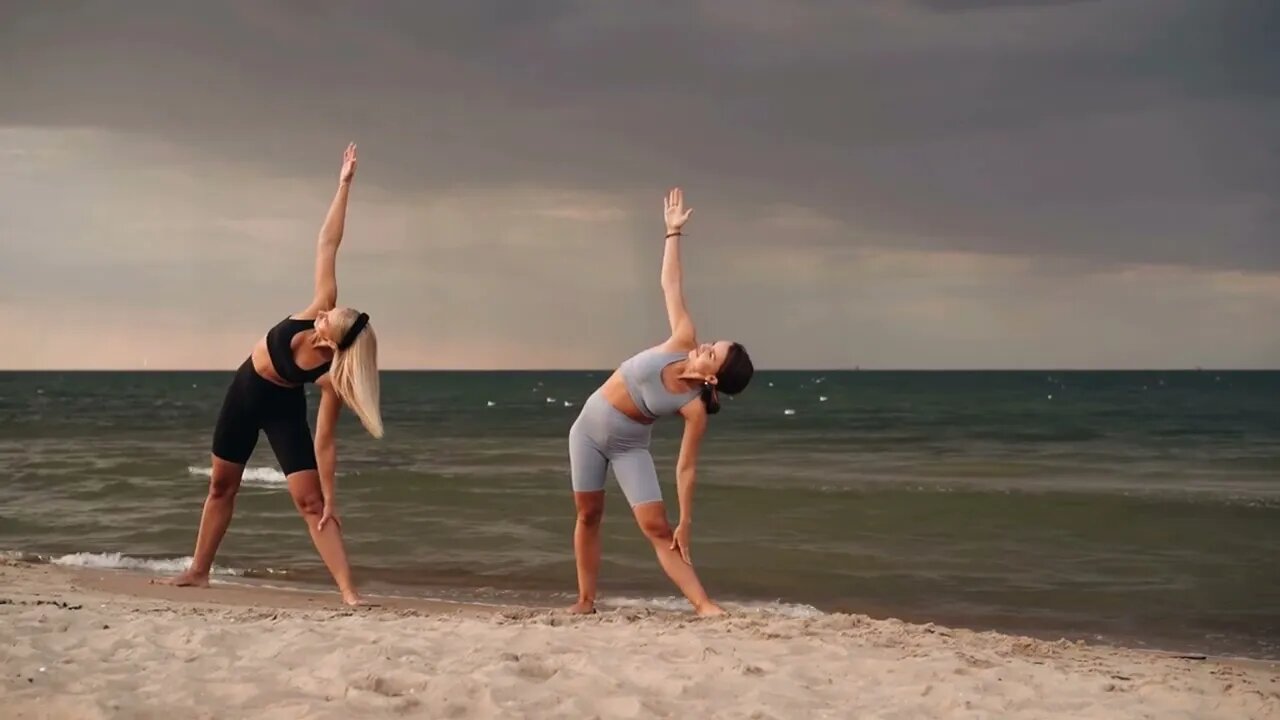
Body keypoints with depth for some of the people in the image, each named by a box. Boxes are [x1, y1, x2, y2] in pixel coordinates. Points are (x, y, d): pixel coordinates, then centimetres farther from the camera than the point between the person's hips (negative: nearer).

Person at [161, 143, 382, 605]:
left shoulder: (334, 378, -33)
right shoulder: (321, 310, -27)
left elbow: (324, 441, -27)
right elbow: (327, 244, -25)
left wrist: (330, 500, -26)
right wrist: (344, 185, -28)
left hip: (283, 406, -5)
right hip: (246, 389, 5)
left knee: (310, 502, -14)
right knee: (222, 484, 18)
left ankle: (348, 592, -15)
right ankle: (198, 571, 34)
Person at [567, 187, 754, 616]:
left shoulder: (695, 409, -24)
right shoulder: (683, 343, -17)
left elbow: (686, 466, -19)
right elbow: (671, 284, -10)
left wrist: (686, 521, -19)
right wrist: (674, 230, -10)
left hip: (628, 445, -4)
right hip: (590, 427, 4)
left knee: (657, 526, -13)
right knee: (588, 514, 9)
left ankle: (703, 605, -16)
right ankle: (586, 600, 20)